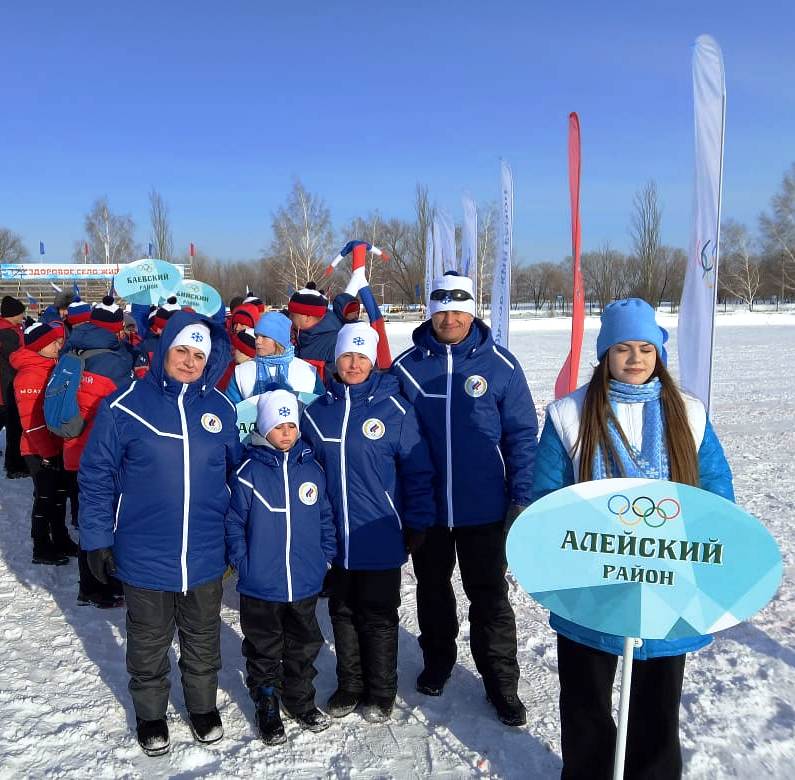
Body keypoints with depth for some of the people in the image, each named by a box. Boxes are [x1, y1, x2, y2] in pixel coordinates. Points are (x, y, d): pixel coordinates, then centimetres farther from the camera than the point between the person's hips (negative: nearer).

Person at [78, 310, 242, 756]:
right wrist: (97, 539, -5)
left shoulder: (221, 408, -2)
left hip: (205, 555, 2)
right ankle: (151, 714, 43)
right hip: (145, 556, -2)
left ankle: (203, 706, 45)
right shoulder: (125, 406, -12)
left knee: (203, 641, 21)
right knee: (149, 645, 19)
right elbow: (96, 476, -5)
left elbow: (236, 473, 8)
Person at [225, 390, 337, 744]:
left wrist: (326, 556, 3)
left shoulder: (312, 469, -1)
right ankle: (267, 708, 33)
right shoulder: (248, 472, -11)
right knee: (264, 650, 14)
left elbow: (326, 518, 7)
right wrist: (242, 562, -11)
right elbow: (233, 523, -6)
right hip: (260, 586, -3)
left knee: (304, 647, 19)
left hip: (306, 582, 3)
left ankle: (301, 701, 39)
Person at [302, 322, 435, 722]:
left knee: (378, 617, 11)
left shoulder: (394, 408, -8)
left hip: (380, 539, -3)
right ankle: (349, 685, 37)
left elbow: (417, 470, -4)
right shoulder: (317, 411, 2)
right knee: (342, 613, 17)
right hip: (333, 538, 3)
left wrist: (416, 523, -5)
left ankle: (380, 692, 30)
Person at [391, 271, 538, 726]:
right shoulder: (407, 367, -2)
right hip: (425, 507, 2)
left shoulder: (500, 365, -6)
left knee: (490, 596, 9)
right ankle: (437, 660, 40)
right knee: (432, 588, 19)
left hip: (484, 509, -2)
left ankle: (502, 684, 24)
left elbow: (522, 435, -3)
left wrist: (522, 498, -7)